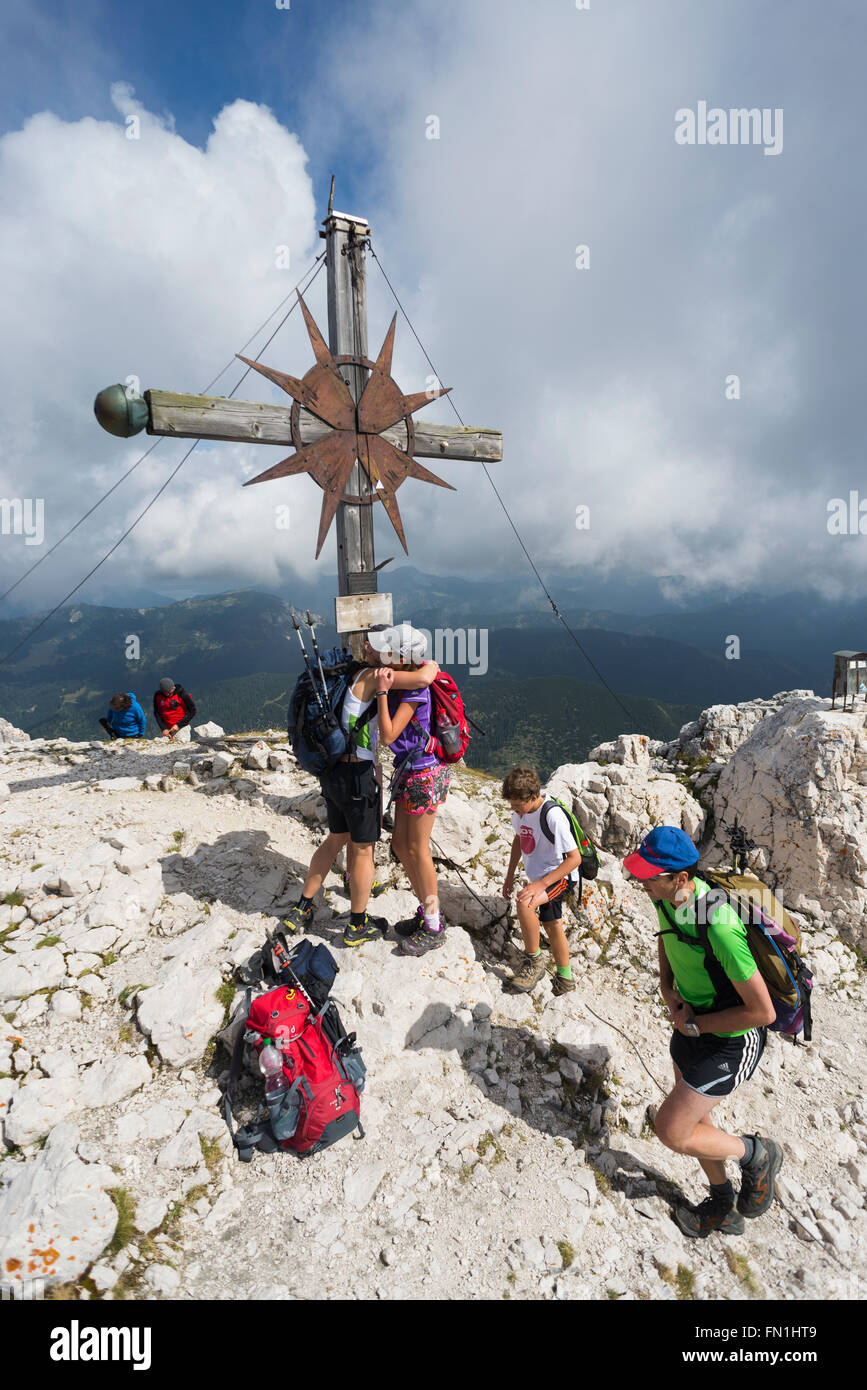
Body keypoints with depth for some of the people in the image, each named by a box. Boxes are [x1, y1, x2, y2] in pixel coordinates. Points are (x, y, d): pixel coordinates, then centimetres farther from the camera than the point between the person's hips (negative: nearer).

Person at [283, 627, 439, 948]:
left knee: (336, 840, 24)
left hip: (334, 772, 9)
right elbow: (423, 679, -26)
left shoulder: (357, 676, 12)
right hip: (358, 774, -9)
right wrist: (431, 665, -3)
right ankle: (358, 926, 25)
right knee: (363, 849, 8)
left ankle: (301, 910, 34)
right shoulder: (370, 676, -15)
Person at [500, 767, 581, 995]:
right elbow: (519, 839, 14)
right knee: (551, 924, 18)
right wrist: (510, 875, 10)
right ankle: (565, 978, 39)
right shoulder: (521, 812, -6)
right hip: (541, 877, 8)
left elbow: (575, 858, -27)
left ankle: (534, 960, -7)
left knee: (524, 903, -29)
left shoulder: (553, 816, -29)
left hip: (561, 877, -8)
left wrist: (542, 884, -31)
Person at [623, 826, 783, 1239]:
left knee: (670, 1131, -1)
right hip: (692, 1024, 8)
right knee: (695, 1119, 23)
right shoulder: (668, 897, -12)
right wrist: (668, 990, -4)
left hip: (730, 1041, -8)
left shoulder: (719, 928, -38)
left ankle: (756, 1154, 25)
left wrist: (693, 1025, -19)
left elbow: (763, 1011, -30)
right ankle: (723, 1211, 49)